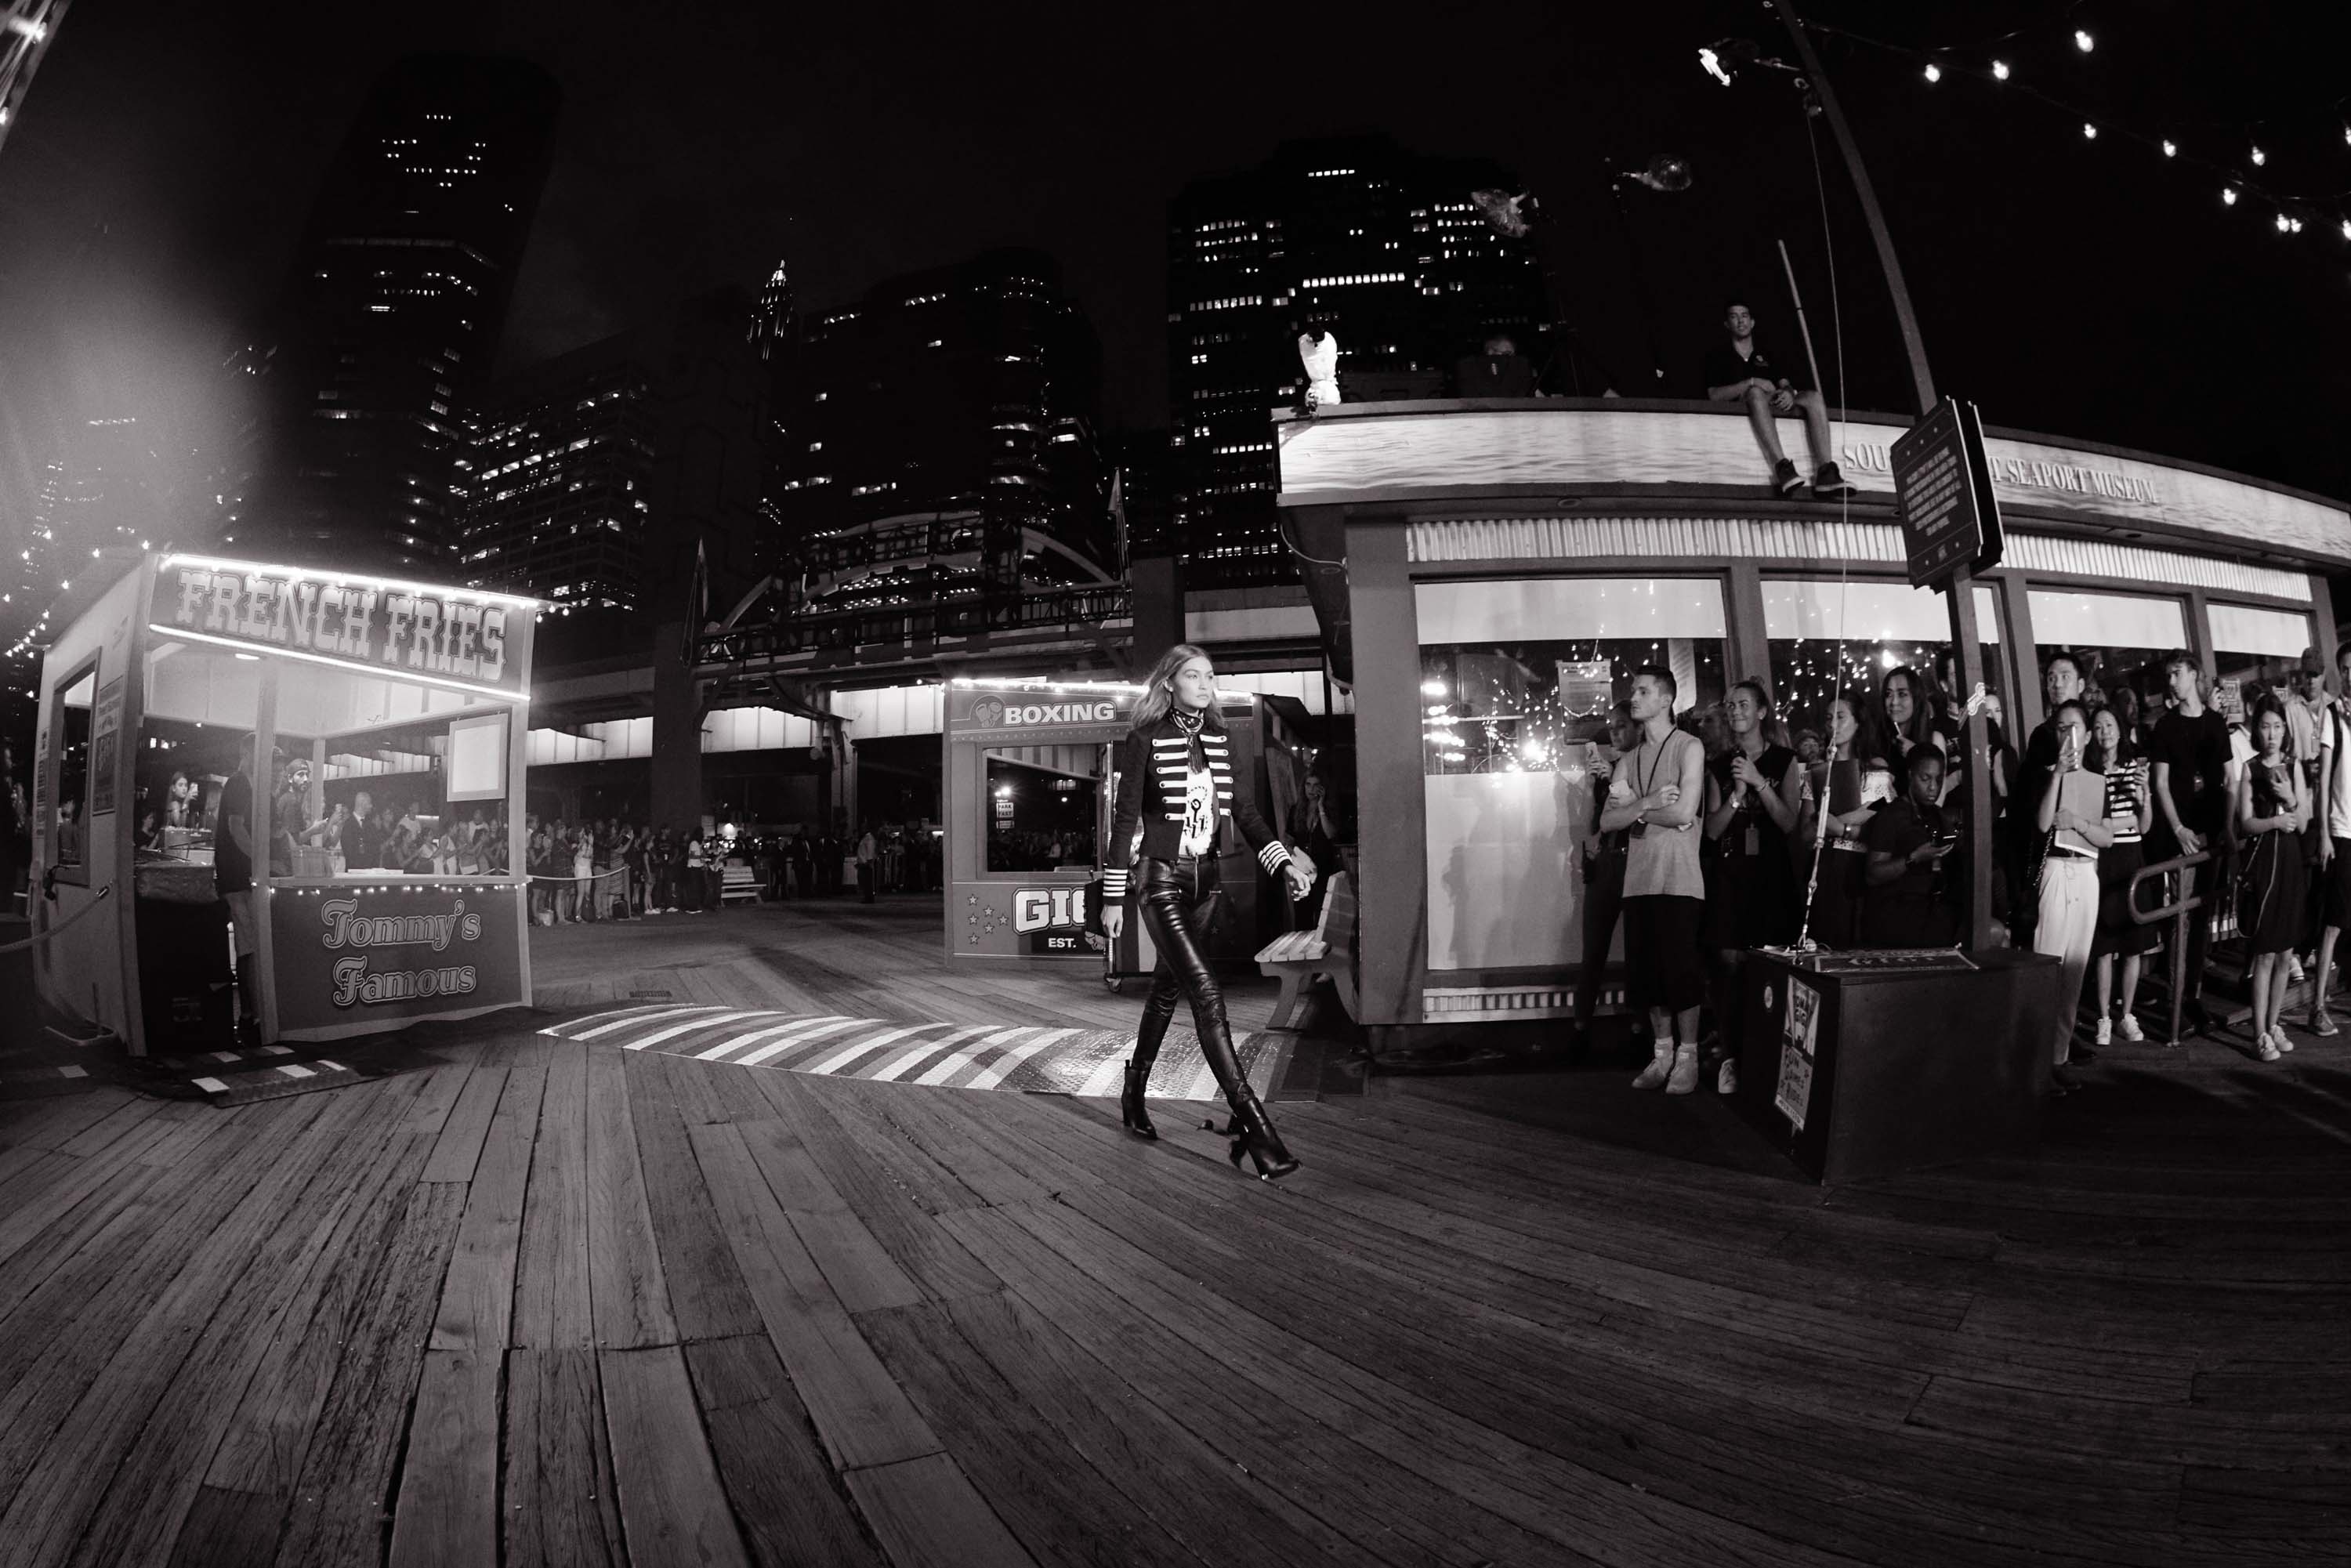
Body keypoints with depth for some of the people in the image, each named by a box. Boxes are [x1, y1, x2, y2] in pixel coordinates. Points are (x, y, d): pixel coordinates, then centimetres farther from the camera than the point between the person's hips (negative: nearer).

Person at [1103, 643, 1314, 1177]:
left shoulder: (1219, 740, 9)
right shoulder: (1145, 739, -7)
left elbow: (1244, 811, 5)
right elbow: (1125, 818, -6)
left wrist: (1284, 862, -9)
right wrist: (1114, 897, -7)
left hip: (1205, 877, 6)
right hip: (1161, 878, -6)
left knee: (1169, 986, 15)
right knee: (1206, 992, -16)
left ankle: (1134, 1094, 33)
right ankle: (1252, 1124, -19)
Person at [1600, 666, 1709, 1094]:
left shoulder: (1689, 747, -3)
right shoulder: (1631, 759, 15)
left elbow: (1684, 812, -15)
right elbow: (1608, 821, 6)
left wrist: (1635, 808, -2)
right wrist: (1648, 803, -10)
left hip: (1679, 881, -6)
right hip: (1639, 879, 6)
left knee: (1681, 970, -3)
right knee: (1647, 974, 8)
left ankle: (1687, 1058, 8)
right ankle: (1661, 1055, 19)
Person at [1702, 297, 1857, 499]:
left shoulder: (1765, 354, 28)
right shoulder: (1718, 354, 14)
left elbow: (1785, 383, 15)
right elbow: (1714, 395, -2)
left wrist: (1789, 392, -11)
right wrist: (1751, 382, -13)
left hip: (1776, 406, 5)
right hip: (1740, 408, -5)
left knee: (1814, 397, -22)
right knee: (1756, 393, -38)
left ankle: (1826, 475, -39)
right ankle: (1782, 467, -54)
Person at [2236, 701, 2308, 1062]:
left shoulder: (2293, 768, 7)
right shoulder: (2250, 768, -2)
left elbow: (2302, 824, 3)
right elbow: (2246, 823, -6)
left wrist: (2290, 800, -14)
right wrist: (2276, 820, -22)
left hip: (2290, 859, 4)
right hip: (2261, 859, -4)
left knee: (2284, 952, 9)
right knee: (2264, 953, -5)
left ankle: (2275, 1024, 21)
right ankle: (2260, 1033, 0)